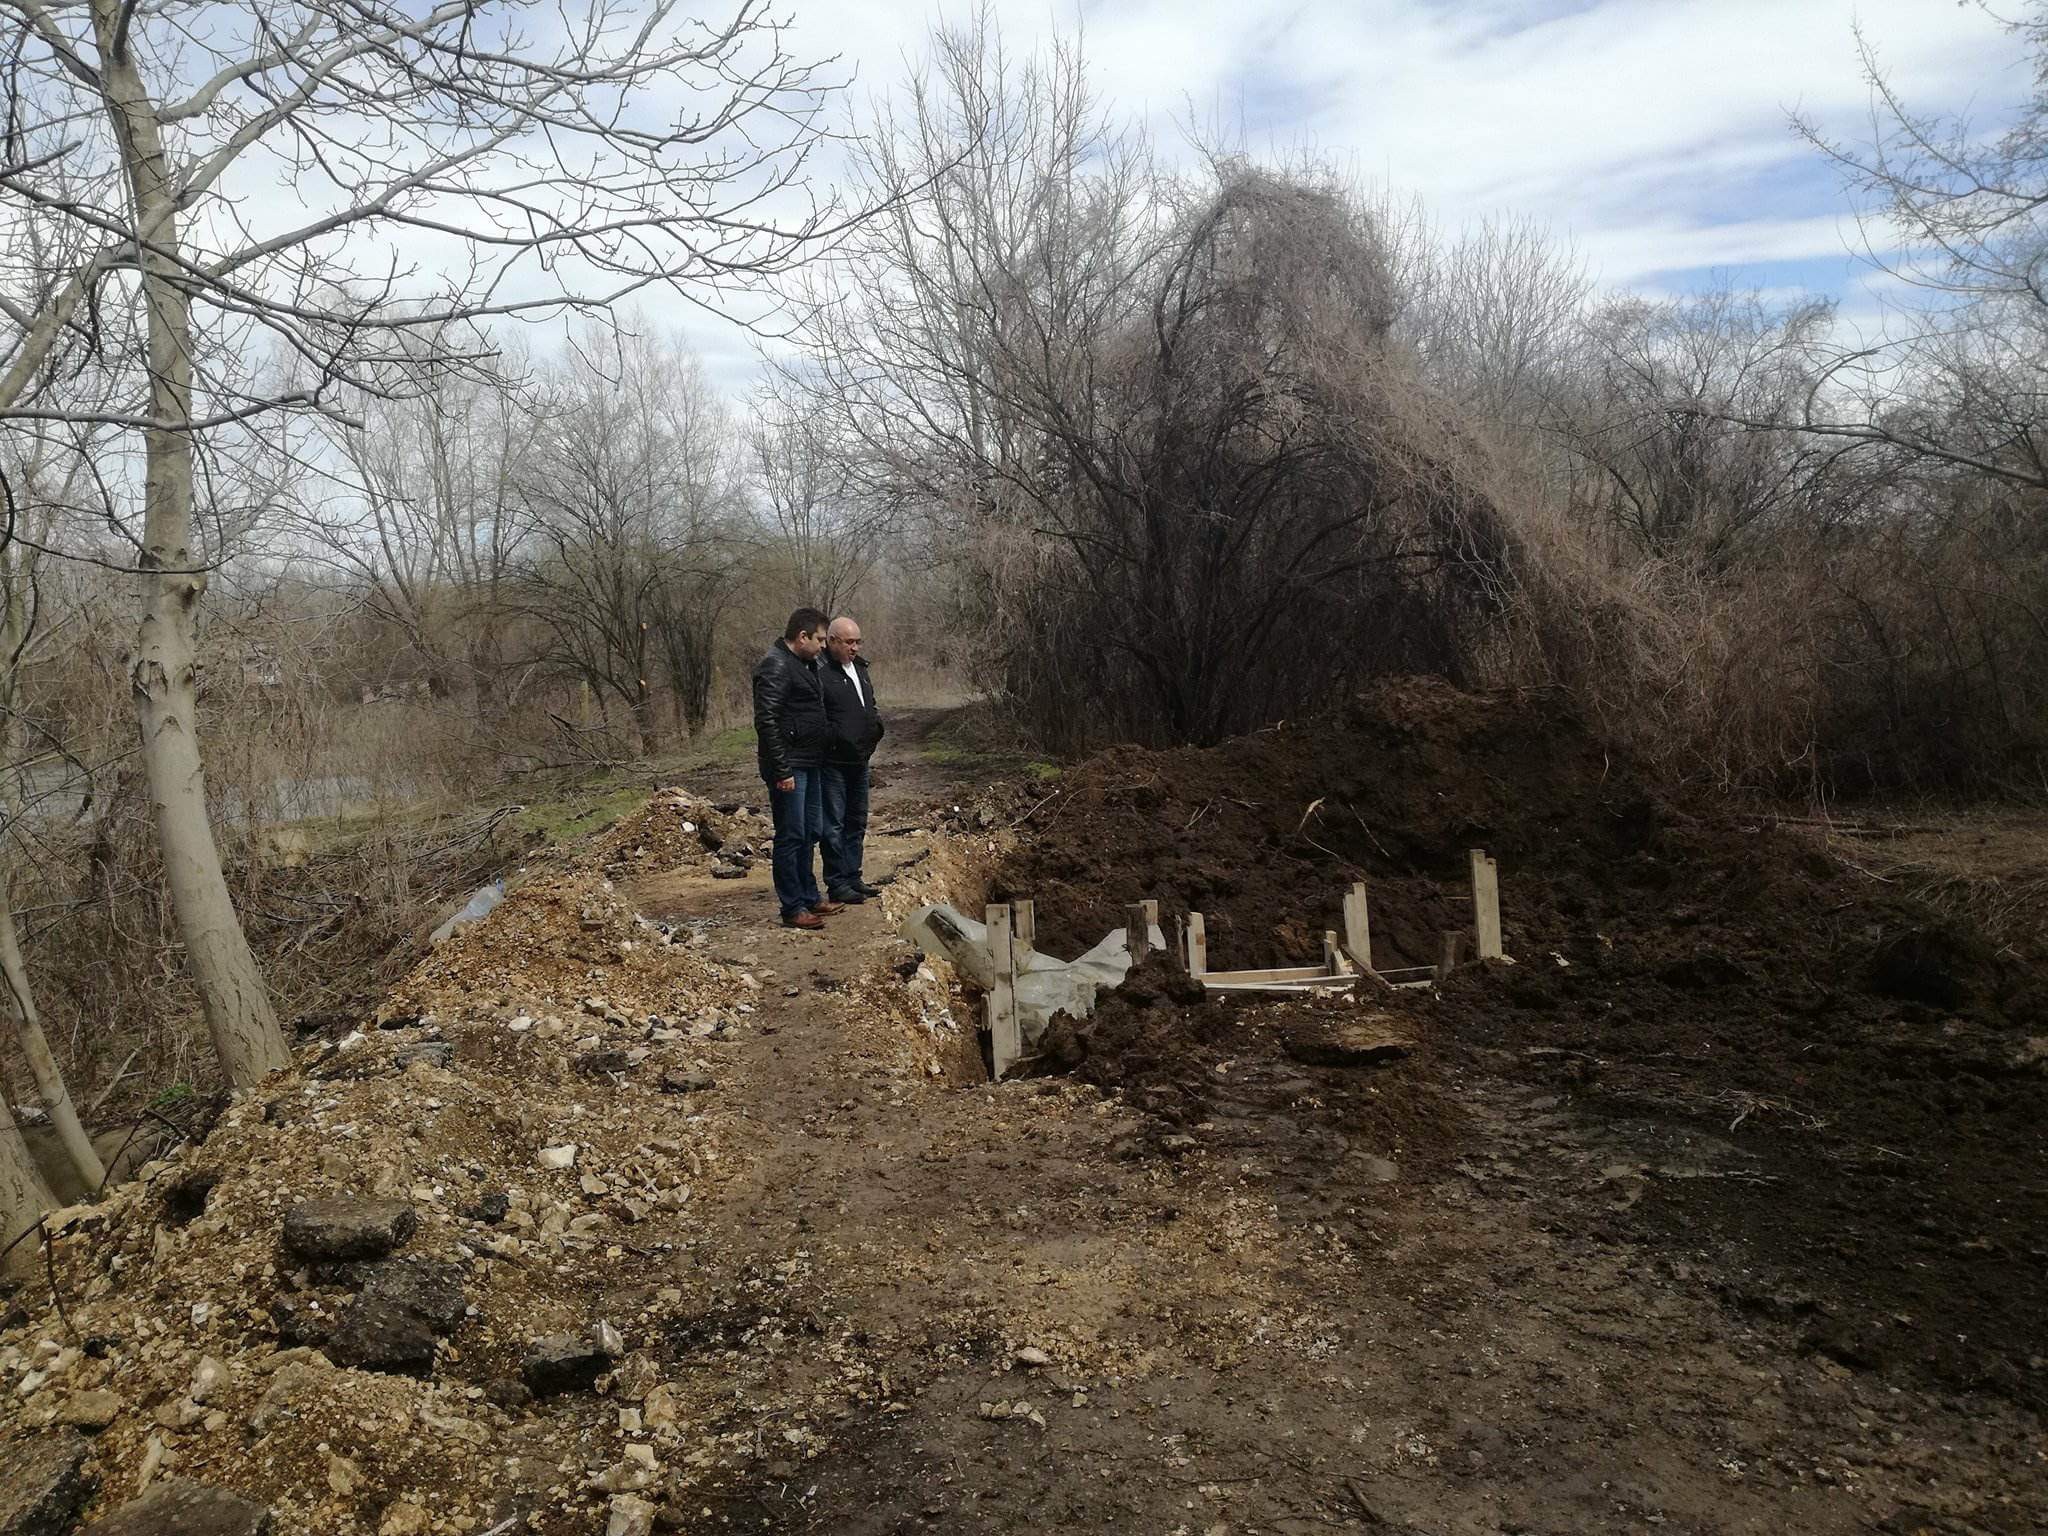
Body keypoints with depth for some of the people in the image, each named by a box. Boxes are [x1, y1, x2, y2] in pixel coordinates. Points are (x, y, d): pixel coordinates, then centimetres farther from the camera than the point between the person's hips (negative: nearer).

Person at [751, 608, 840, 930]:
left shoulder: (805, 664, 15)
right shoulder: (775, 665, -16)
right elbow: (767, 721, -22)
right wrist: (782, 770, -23)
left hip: (809, 765, 10)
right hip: (789, 768, -10)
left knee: (810, 832, 17)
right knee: (791, 836, -4)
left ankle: (809, 897, 28)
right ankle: (792, 909, 3)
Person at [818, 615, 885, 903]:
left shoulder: (859, 667, 14)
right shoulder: (819, 672, -15)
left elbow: (871, 705, 26)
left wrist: (876, 723, 11)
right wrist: (834, 738, -22)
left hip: (859, 760, 9)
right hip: (833, 761, -9)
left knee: (856, 822, 16)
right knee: (834, 825, -2)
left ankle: (852, 877, 26)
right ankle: (837, 884, 4)